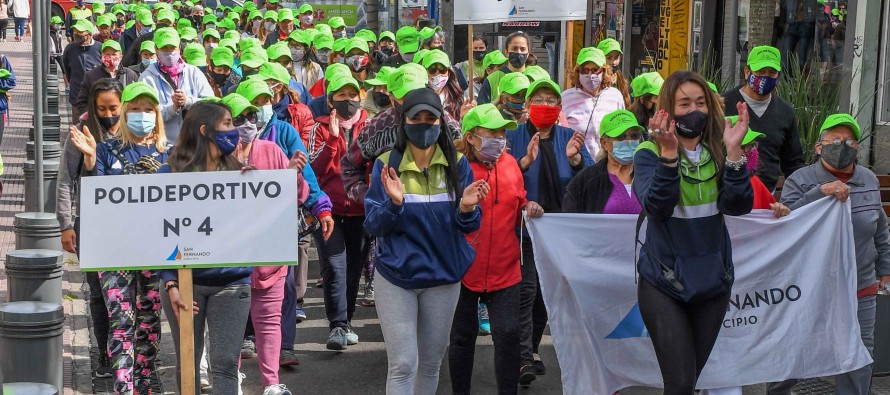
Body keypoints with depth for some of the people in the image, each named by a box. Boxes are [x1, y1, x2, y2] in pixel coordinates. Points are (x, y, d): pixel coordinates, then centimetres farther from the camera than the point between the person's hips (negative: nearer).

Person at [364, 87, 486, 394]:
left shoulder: (457, 164, 0)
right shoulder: (387, 164, -5)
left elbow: (468, 227, 1)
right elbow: (373, 226, -8)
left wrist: (467, 208, -21)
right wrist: (394, 203, -27)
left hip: (443, 276, 3)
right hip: (396, 277, -2)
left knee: (431, 363, 13)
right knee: (403, 365, -7)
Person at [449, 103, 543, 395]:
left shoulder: (509, 163, 5)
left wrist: (528, 209, -3)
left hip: (504, 269, 3)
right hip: (463, 269, -3)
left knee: (508, 334, -2)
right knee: (463, 336, 11)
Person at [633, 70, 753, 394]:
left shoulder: (719, 154, 3)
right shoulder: (649, 154, -6)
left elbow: (738, 206, -13)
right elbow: (657, 207, -24)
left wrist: (733, 150, -24)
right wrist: (669, 153, -34)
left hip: (713, 280, 4)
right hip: (664, 284, -4)